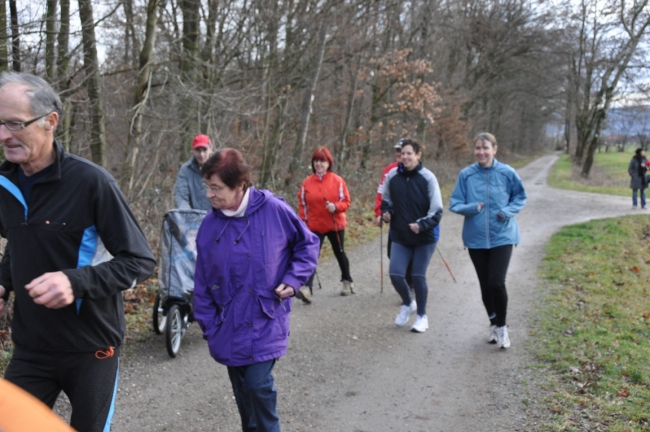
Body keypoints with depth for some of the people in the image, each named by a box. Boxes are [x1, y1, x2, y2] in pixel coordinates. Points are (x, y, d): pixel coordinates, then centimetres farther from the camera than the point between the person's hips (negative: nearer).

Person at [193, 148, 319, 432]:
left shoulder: (275, 211, -13)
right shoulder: (210, 225, -4)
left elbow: (308, 244, 4)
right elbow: (203, 283, 3)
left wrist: (293, 279, -9)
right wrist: (209, 327, 2)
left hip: (265, 323, -3)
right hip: (230, 326, 3)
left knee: (258, 386, -12)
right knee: (243, 393, 13)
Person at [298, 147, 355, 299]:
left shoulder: (337, 181, -6)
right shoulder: (307, 182, -3)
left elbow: (346, 202, -4)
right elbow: (302, 204, 4)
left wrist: (335, 206, -23)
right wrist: (303, 222, -1)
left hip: (336, 225, 0)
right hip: (315, 226, 0)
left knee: (339, 253, 18)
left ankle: (347, 281, 40)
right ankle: (307, 288, -21)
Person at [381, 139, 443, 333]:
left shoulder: (428, 178, -10)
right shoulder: (392, 176, -2)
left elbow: (437, 210, -10)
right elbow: (386, 199, 15)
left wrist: (422, 225, -23)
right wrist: (385, 212, -5)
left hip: (424, 238, -3)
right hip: (400, 237, 3)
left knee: (418, 276, 3)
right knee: (395, 274, -6)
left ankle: (422, 316, 24)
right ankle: (408, 304, 25)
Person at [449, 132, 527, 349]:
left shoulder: (507, 173, -6)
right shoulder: (466, 175, -4)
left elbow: (520, 197, 7)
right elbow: (455, 204, 0)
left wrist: (508, 211, -11)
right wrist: (471, 208, -20)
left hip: (502, 236, -2)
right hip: (476, 237, 2)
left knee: (496, 282, -13)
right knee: (485, 285, 11)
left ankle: (501, 326, 9)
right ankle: (494, 325, 32)